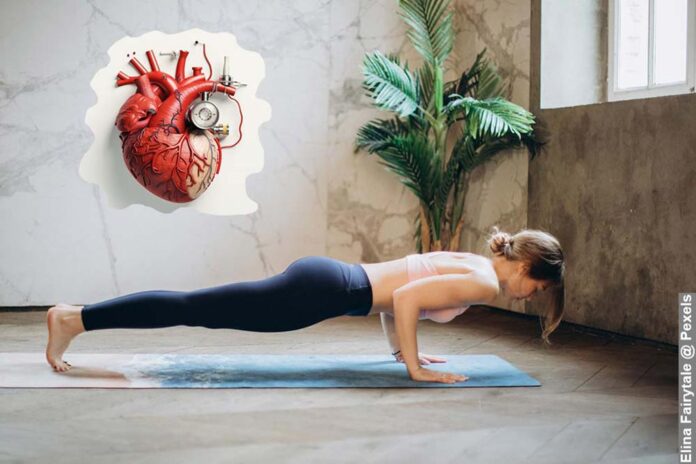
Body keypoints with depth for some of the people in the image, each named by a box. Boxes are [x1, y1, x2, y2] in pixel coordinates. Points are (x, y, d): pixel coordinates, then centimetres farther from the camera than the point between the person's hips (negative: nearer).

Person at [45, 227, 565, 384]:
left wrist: (402, 349, 29)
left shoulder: (468, 261, 20)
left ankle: (76, 315, 12)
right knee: (197, 310, -7)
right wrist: (415, 369, -13)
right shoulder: (484, 282, -8)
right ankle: (73, 319, -5)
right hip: (325, 291, -8)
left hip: (325, 278, 8)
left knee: (201, 309, 9)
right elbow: (406, 298, -21)